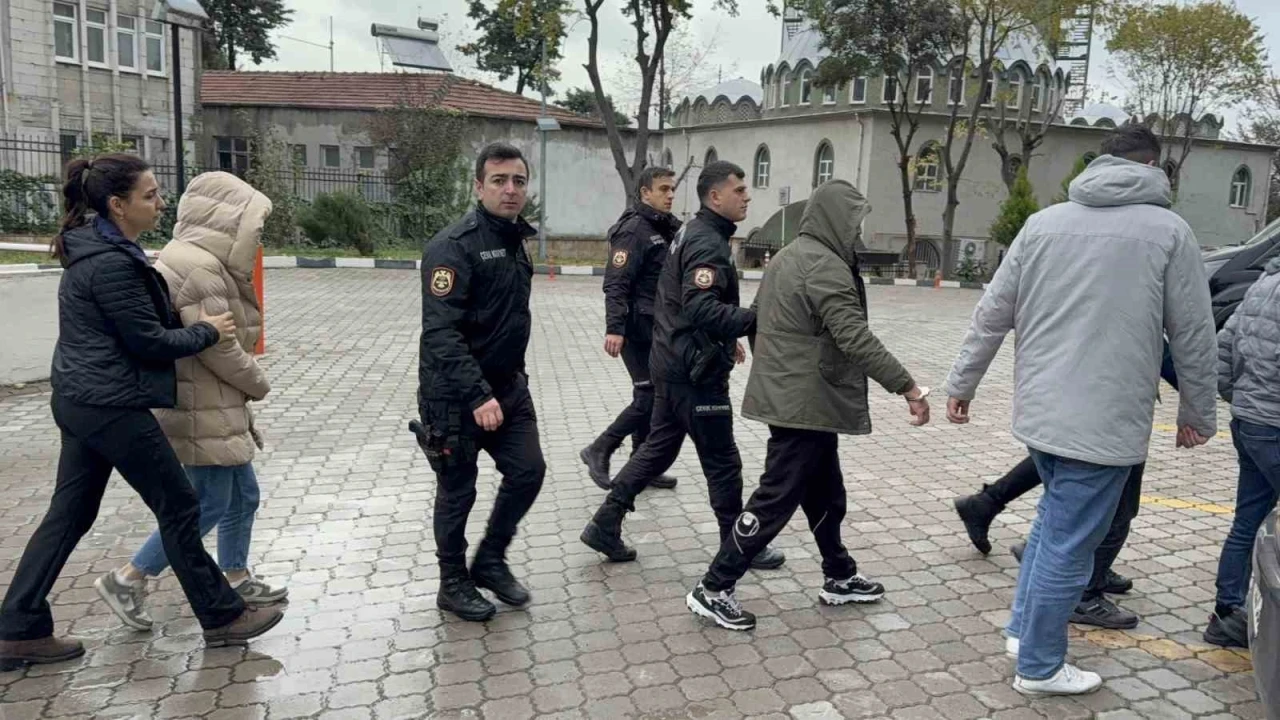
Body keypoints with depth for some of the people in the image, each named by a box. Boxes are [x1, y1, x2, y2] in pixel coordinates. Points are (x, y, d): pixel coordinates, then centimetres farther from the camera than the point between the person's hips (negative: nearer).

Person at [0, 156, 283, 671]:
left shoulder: (92, 249, 10)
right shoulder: (113, 265, -21)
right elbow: (150, 342, -18)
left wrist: (192, 323, 9)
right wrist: (207, 332, -5)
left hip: (78, 401, 10)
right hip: (112, 408, -10)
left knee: (68, 514, 15)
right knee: (178, 507, 2)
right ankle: (222, 617, 16)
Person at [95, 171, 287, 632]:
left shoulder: (203, 261, 12)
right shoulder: (198, 266, -21)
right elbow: (218, 346, -22)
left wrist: (245, 388, 7)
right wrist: (258, 383, -6)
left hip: (217, 405, 10)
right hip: (202, 409, -10)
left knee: (243, 496, 16)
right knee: (210, 505, -1)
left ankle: (237, 582, 30)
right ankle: (125, 581, 12)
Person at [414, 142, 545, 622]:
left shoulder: (514, 239, 9)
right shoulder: (454, 245, -19)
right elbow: (440, 331, -27)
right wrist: (478, 396, -32)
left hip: (507, 385, 8)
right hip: (456, 394, -8)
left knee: (528, 471, 6)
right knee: (458, 492, 6)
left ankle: (490, 561, 27)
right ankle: (453, 584, 26)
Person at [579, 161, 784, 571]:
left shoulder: (691, 234, 14)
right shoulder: (708, 244, -19)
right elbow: (702, 309, -31)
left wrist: (725, 337, 22)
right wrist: (756, 319, -31)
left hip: (672, 363, 10)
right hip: (696, 371, -10)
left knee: (658, 448, 16)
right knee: (722, 462, 3)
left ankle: (606, 525, 19)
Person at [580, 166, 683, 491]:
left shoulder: (669, 228, 13)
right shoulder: (633, 228, -13)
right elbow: (616, 284, -20)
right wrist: (614, 328, -29)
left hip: (661, 327, 8)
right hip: (638, 327, -8)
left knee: (654, 397, 11)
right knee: (648, 397, -8)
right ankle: (599, 451, 7)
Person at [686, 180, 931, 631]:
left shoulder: (787, 257, 14)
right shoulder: (827, 266, -18)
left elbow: (756, 320, 20)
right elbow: (857, 340, -25)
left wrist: (770, 369, 28)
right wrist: (908, 387, -23)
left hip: (787, 397, 10)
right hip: (807, 404, -10)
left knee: (825, 495, 20)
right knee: (775, 501, -3)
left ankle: (840, 578, 34)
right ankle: (712, 589, 3)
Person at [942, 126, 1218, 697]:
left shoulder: (1043, 222, 5)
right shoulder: (1168, 229, -4)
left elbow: (992, 313, 6)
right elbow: (1194, 334, 0)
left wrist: (961, 383, 15)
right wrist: (1198, 415, 12)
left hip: (1038, 411, 5)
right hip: (1106, 420, -5)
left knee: (1053, 519, 26)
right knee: (1069, 544, 6)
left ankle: (1023, 628, 32)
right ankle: (1039, 667, 20)